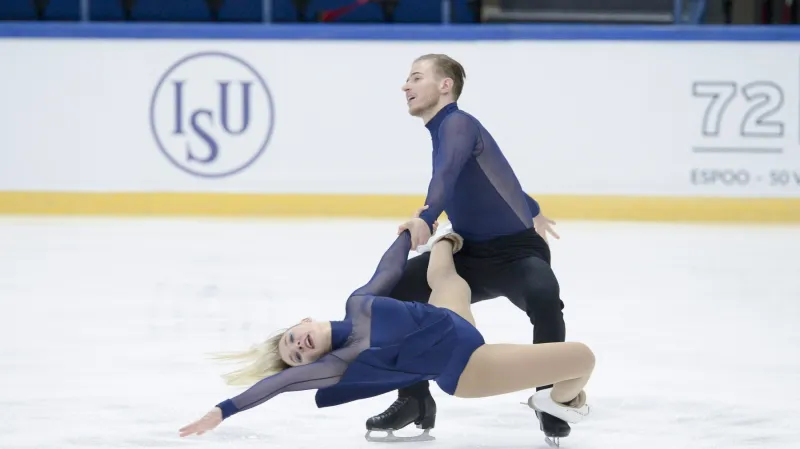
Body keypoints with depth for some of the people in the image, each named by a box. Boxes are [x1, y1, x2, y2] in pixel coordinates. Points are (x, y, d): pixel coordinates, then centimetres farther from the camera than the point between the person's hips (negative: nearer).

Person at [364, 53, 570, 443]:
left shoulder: (457, 125, -17)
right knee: (395, 290, -6)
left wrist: (427, 217, -58)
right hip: (471, 257, 9)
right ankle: (415, 400, 4)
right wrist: (531, 213, 39)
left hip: (516, 252, -9)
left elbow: (448, 170, -41)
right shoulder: (444, 132, 11)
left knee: (543, 296, -40)